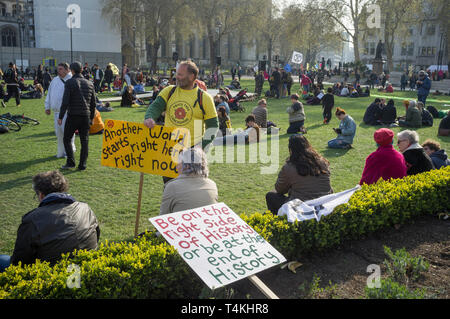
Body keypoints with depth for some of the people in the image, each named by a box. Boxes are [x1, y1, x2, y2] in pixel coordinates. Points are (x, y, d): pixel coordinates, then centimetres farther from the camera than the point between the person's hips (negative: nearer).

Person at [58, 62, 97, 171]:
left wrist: (60, 117, -8)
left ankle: (71, 162, 2)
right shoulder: (89, 83, 8)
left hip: (73, 116, -4)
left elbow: (65, 102, -13)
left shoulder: (70, 82, -6)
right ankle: (82, 164, 7)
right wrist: (91, 117, 21)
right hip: (85, 116, 4)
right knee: (84, 141, 8)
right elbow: (93, 103, 12)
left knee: (67, 139, 10)